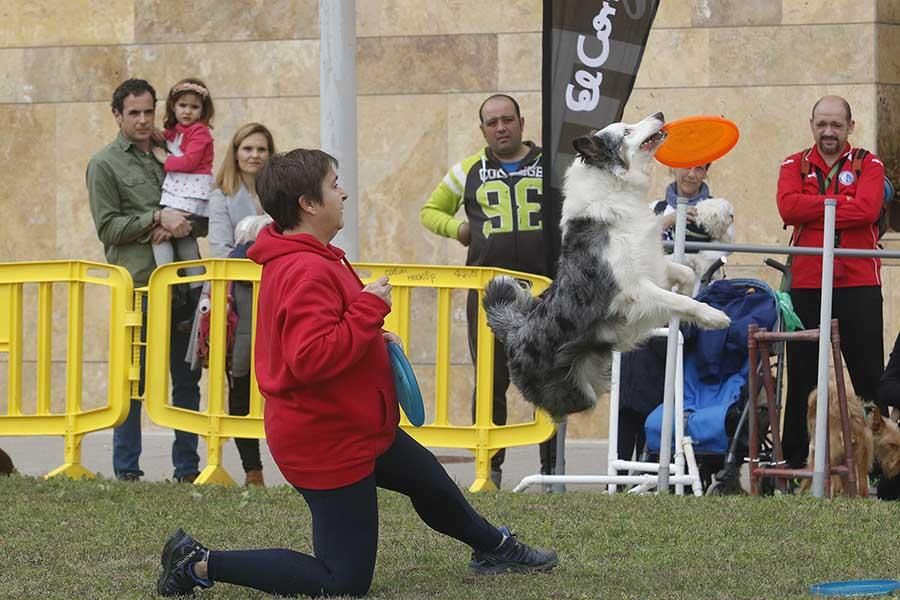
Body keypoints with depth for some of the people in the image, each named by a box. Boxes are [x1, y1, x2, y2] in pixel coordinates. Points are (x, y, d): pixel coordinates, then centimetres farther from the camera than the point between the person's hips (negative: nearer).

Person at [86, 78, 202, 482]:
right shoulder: (105, 165, 5)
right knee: (133, 380, -2)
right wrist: (157, 218, -13)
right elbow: (108, 227, -3)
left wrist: (176, 227, -4)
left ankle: (188, 469, 11)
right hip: (137, 285, -4)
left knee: (187, 378, 6)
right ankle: (127, 470, 4)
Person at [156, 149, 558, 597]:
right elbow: (313, 358, -36)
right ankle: (200, 564, -2)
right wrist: (370, 308, -27)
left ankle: (493, 547, 58)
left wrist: (372, 337, 7)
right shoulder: (307, 273, -27)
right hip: (327, 443, -11)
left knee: (427, 477, 32)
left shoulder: (304, 261, 7)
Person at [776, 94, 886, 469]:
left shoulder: (869, 166, 5)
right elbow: (788, 207, -10)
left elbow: (867, 209, -14)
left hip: (858, 283, -1)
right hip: (807, 284, 1)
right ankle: (794, 459, 12)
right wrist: (839, 203, -11)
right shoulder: (795, 166, 9)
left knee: (868, 375, 0)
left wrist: (814, 209, -12)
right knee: (801, 376, 6)